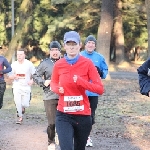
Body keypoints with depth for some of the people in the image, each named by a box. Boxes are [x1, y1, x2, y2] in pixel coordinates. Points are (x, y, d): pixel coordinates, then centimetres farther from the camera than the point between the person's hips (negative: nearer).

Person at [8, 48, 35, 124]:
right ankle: (20, 117, 12)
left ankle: (23, 107, 35)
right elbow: (10, 76, 7)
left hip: (26, 87, -1)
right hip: (17, 86, 1)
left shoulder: (29, 64, -4)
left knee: (25, 104, -3)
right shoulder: (14, 64, 0)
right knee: (18, 103, -9)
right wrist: (14, 76, -16)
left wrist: (32, 80, -14)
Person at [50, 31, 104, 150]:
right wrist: (57, 89, -3)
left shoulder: (87, 63, -5)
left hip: (83, 115, 0)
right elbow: (53, 83, 20)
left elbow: (100, 89, -7)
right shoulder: (59, 65, 0)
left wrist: (81, 81, -20)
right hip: (63, 116, 0)